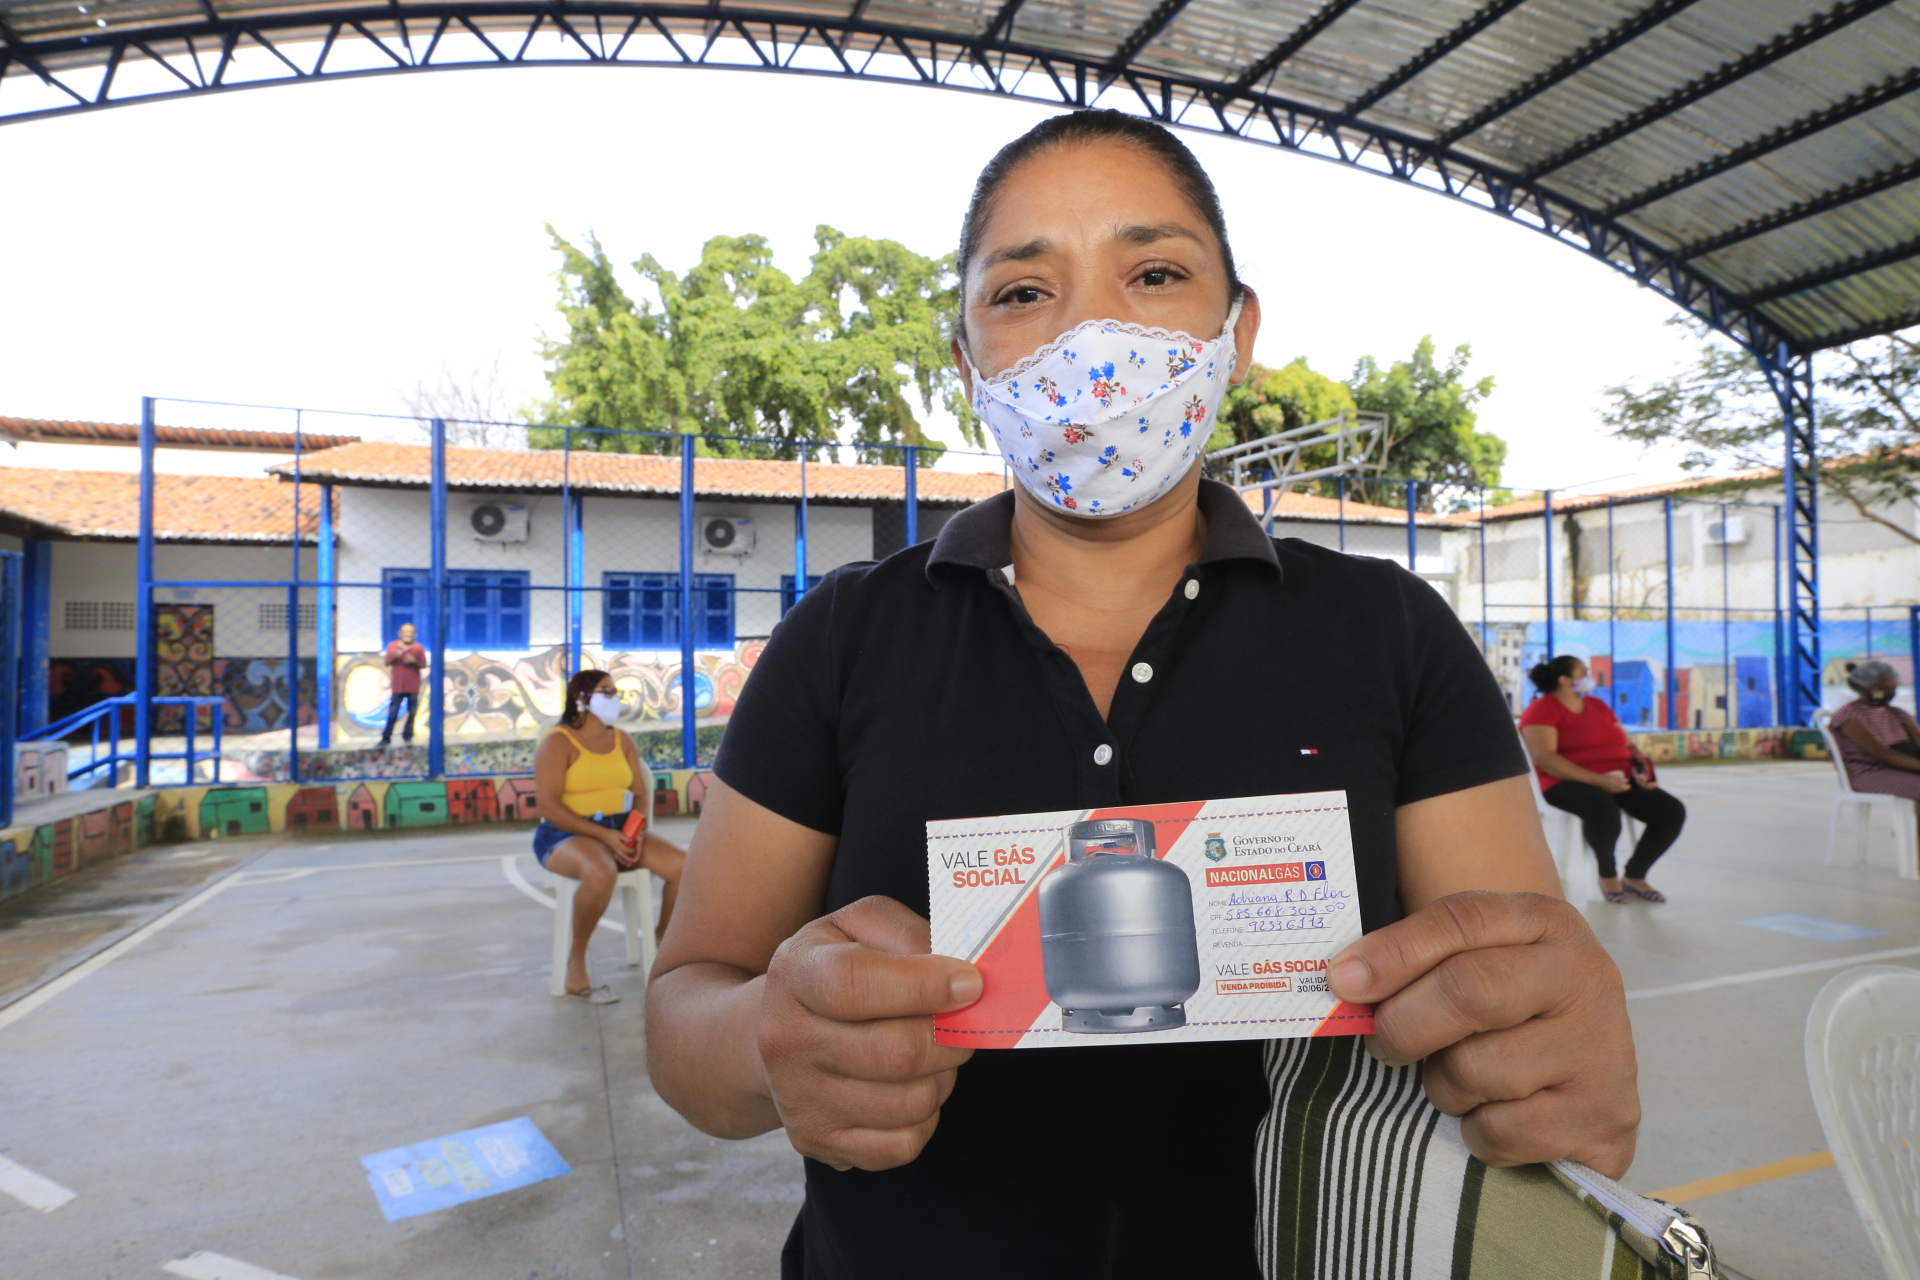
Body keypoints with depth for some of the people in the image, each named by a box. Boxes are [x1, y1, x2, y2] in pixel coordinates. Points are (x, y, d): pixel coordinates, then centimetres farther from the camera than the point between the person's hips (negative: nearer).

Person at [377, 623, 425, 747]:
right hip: (397, 686, 0)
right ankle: (386, 738, 0)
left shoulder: (418, 648, 3)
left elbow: (424, 665, 3)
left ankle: (407, 736, 14)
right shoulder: (393, 646, 5)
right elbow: (387, 663, 1)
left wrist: (414, 661, -16)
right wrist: (394, 656, -18)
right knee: (392, 713, -3)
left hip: (413, 687, 0)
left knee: (412, 713, 3)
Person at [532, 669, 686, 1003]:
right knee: (601, 872, -40)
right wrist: (604, 836, -21)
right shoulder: (557, 743, -5)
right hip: (567, 834, -5)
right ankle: (576, 965, -18)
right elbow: (548, 806, -14)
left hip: (621, 829, 6)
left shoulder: (622, 741, 12)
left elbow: (640, 793, 10)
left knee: (683, 865, -17)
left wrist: (637, 832, -12)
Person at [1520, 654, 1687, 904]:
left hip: (1620, 780, 7)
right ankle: (1607, 875, -10)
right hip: (1571, 783, -7)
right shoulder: (1542, 709, -4)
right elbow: (1544, 757, -17)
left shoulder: (1598, 705, 21)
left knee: (1673, 812, -12)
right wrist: (1599, 780, -23)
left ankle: (1634, 876, 5)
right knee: (1604, 809, -38)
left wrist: (1642, 770, -2)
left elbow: (1628, 745, 22)